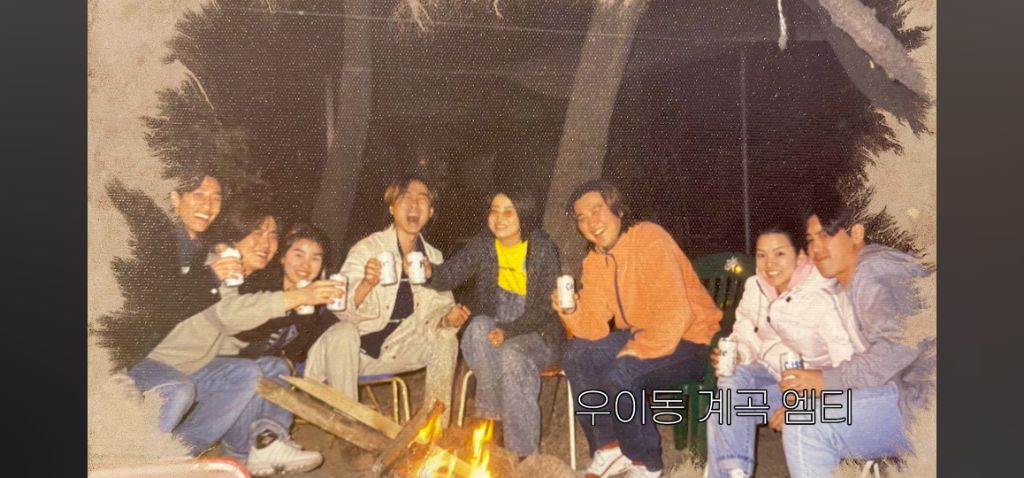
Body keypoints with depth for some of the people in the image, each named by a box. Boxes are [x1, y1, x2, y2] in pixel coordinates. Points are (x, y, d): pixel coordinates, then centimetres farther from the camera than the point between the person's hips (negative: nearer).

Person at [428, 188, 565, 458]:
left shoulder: (543, 250, -9)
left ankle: (525, 455, -23)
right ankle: (492, 415, -20)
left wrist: (508, 332, -27)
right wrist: (428, 273, -35)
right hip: (490, 333, 3)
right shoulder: (483, 245, 1)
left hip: (536, 335, -3)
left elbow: (545, 308, -13)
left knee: (512, 356, -33)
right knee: (479, 325, -30)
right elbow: (450, 274, -12)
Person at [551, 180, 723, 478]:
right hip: (638, 336, 8)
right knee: (577, 356, -7)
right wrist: (573, 313, -23)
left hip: (689, 340, -8)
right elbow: (595, 328, -4)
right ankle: (608, 448, 4)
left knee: (620, 375, -28)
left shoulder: (650, 239, -20)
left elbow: (675, 314, -28)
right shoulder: (594, 261, 3)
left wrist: (635, 350, -26)